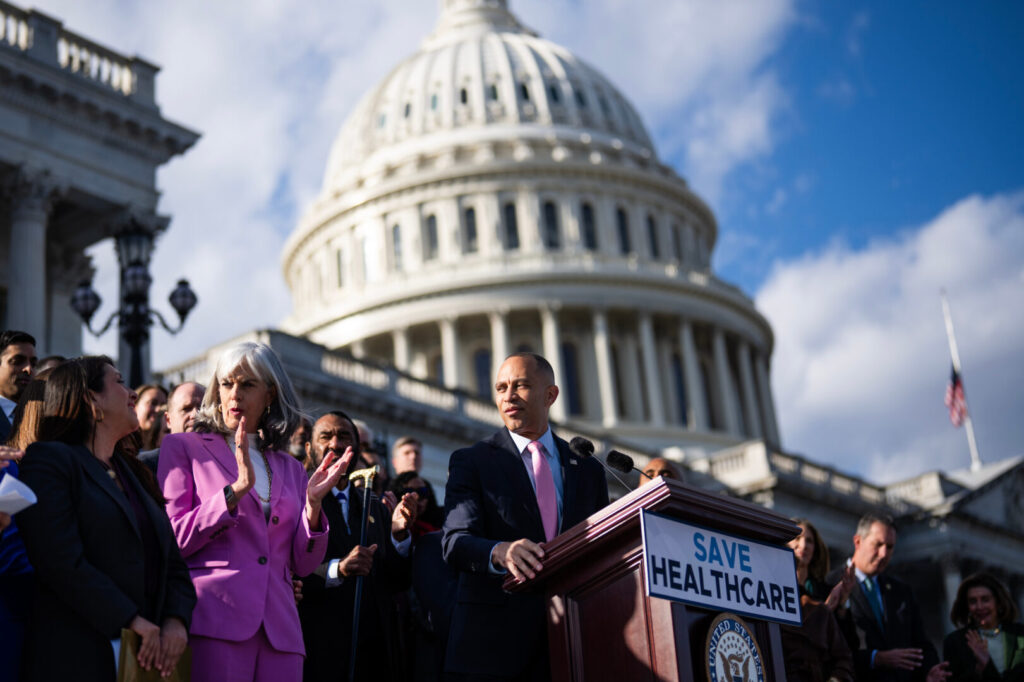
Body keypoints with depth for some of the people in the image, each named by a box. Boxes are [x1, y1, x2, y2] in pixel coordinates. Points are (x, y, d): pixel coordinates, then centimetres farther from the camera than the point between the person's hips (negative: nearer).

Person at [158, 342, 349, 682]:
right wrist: (237, 488, -11)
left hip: (279, 630, 4)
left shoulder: (289, 468, 20)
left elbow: (303, 564, 13)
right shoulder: (183, 447, 9)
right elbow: (174, 541, -3)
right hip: (214, 621, -4)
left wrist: (313, 504, -3)